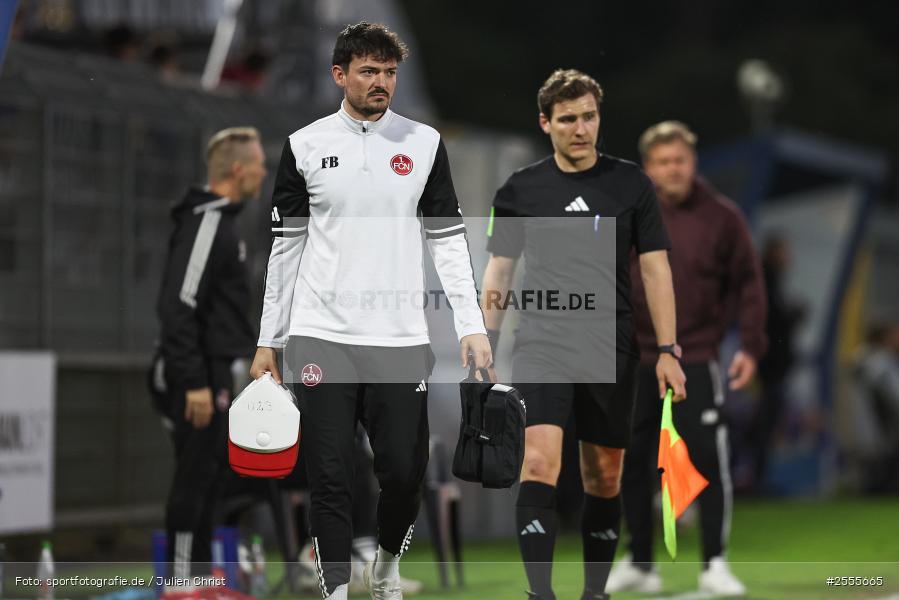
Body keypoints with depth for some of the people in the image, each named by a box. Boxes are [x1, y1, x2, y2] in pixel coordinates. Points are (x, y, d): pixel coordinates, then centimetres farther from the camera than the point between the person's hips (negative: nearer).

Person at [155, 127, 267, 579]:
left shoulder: (221, 220, 17)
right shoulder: (205, 222, -15)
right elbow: (180, 305, -22)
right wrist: (195, 383, -25)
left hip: (212, 374, 10)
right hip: (200, 376, -10)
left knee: (208, 477, 12)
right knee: (195, 478, -8)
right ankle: (182, 582, -6)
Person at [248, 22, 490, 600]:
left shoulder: (425, 143, 6)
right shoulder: (305, 146, 5)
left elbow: (449, 238, 7)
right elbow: (286, 246, 9)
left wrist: (473, 326, -2)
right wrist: (269, 341, 7)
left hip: (401, 339, 1)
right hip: (322, 338, 0)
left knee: (405, 472, 1)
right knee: (330, 479, -2)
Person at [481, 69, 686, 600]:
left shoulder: (631, 183, 4)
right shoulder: (521, 189, 4)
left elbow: (656, 267, 4)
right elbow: (499, 270, 11)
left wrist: (667, 350, -2)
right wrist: (487, 344, 5)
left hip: (611, 351, 1)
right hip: (540, 345, -1)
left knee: (605, 478, 8)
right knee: (539, 465, -18)